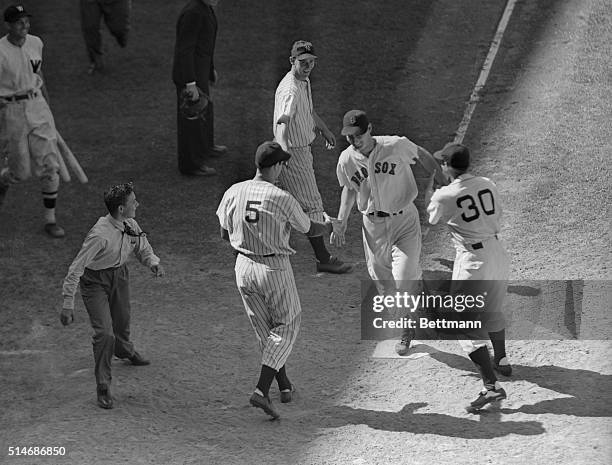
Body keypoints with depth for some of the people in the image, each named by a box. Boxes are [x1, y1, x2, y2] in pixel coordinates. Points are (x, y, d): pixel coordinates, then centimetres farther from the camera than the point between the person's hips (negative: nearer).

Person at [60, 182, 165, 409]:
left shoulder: (131, 225, -12)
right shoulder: (100, 235, -34)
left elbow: (143, 249, 9)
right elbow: (76, 268, -30)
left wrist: (154, 262, -13)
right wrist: (68, 303, -31)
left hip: (119, 274, 7)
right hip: (94, 282, -7)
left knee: (122, 319, 27)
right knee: (104, 333, -14)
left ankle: (124, 350, 61)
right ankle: (103, 387, 0)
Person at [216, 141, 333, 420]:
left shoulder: (233, 193, -5)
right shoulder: (282, 199, -17)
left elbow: (225, 234, 6)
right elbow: (309, 230, -2)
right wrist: (329, 227, 21)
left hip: (244, 268, 5)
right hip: (275, 268, -5)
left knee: (264, 329, 19)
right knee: (286, 324, 8)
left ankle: (284, 385, 27)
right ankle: (262, 390, -6)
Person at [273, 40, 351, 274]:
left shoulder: (304, 81, 5)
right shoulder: (290, 89, -27)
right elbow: (282, 122, -42)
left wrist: (324, 129, 33)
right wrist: (284, 150, -58)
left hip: (303, 148, 10)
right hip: (293, 152, -10)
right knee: (312, 204, -3)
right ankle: (323, 259, 4)